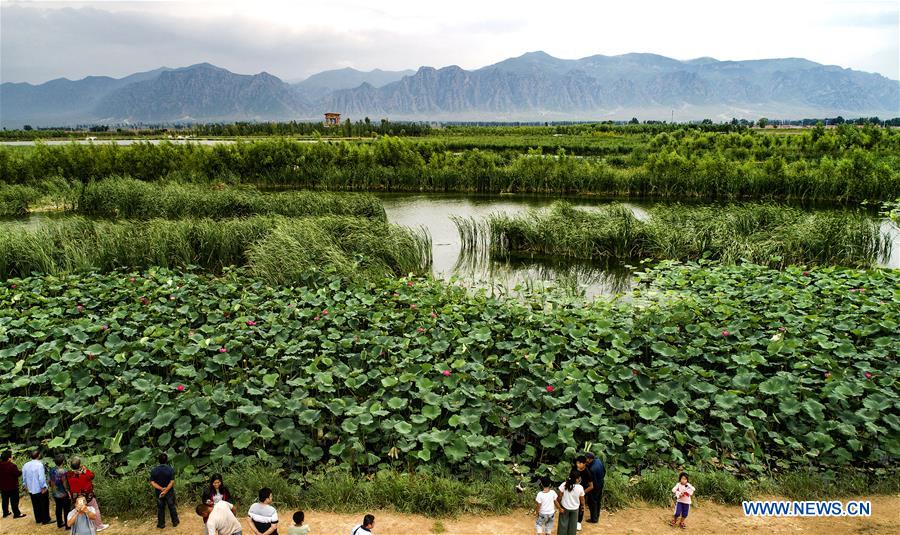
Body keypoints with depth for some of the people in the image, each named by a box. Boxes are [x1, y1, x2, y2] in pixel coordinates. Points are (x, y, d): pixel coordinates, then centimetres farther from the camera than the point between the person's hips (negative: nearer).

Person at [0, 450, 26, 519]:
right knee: (14, 500, 3)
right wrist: (21, 471, -2)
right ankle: (16, 514, 8)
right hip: (12, 486, -7)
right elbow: (17, 473, -21)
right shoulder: (12, 465, -24)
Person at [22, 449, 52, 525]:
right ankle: (46, 520, 16)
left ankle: (38, 519, 29)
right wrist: (44, 487, -15)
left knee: (36, 505, 19)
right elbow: (41, 477, -24)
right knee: (44, 505, 8)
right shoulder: (39, 464, -21)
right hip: (40, 489, -6)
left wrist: (27, 486, 22)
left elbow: (24, 478, 9)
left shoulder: (26, 465, 0)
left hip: (31, 490, 6)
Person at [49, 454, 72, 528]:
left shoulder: (52, 470, -3)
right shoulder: (62, 471, -24)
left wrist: (53, 489, 20)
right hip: (63, 494, -7)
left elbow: (51, 482, 7)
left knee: (58, 508, 19)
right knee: (67, 509, 6)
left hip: (55, 494, 7)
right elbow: (64, 483, -21)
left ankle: (59, 523, 32)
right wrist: (68, 492, -12)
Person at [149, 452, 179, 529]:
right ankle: (175, 522, 28)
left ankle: (161, 524, 28)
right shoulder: (170, 469, -16)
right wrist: (165, 490, -20)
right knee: (172, 507, 15)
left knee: (160, 508, 17)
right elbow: (172, 482, -21)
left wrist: (161, 489, -17)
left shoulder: (154, 470, -9)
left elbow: (152, 482, -13)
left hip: (158, 492, 1)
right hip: (170, 492, -1)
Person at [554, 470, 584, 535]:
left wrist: (559, 506, 1)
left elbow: (560, 497, -15)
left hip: (564, 507, 0)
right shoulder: (580, 488, -22)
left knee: (563, 523, 19)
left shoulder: (564, 485, -23)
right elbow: (582, 500, -10)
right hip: (575, 508, 0)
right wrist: (582, 506, 12)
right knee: (573, 524, 22)